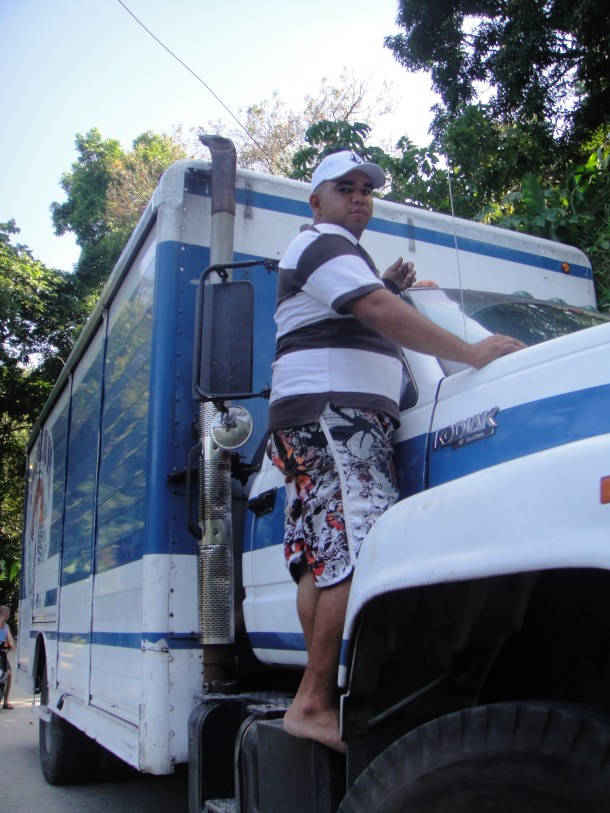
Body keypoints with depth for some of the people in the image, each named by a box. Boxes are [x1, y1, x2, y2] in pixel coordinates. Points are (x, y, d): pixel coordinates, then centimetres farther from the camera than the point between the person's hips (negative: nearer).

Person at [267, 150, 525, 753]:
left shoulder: (338, 253, 32)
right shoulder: (324, 244, -3)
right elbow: (378, 312, -18)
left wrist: (386, 288, 21)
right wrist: (470, 352, -22)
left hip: (336, 420, 11)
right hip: (331, 411, -11)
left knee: (322, 557, 3)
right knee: (360, 553, -20)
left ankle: (318, 698, 4)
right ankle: (313, 703, -18)